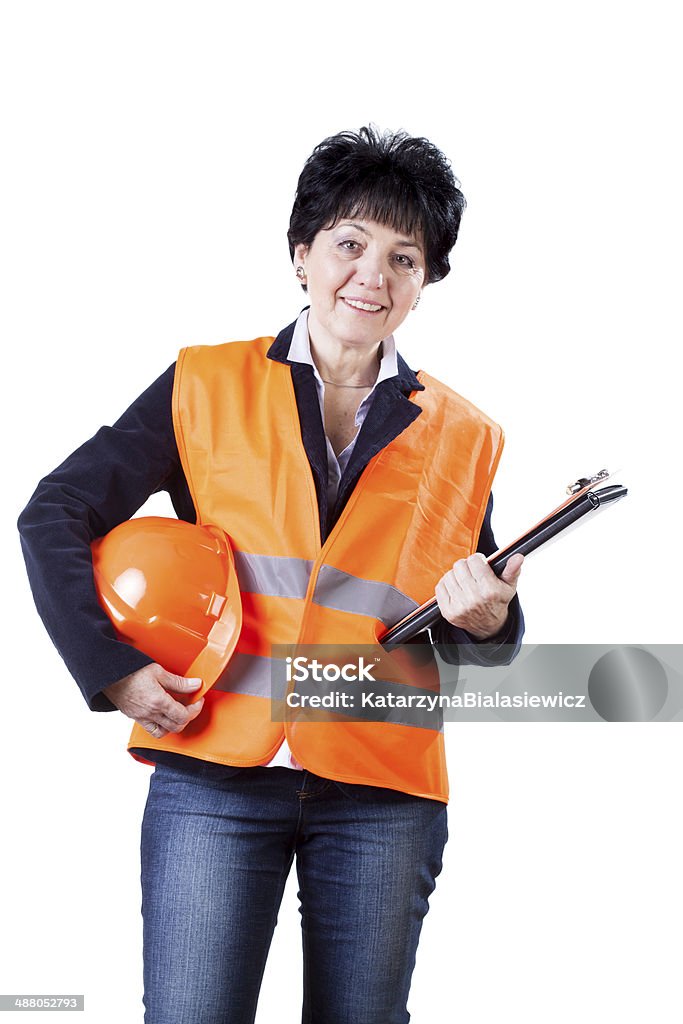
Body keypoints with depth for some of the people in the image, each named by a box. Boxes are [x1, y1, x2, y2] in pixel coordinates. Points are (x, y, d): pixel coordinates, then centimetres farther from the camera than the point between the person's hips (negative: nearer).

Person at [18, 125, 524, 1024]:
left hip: (381, 795, 2)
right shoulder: (208, 385, 3)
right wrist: (112, 669, -10)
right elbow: (54, 515, 1)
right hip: (214, 777, -1)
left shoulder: (463, 439, 9)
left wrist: (486, 623, -10)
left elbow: (483, 636, 14)